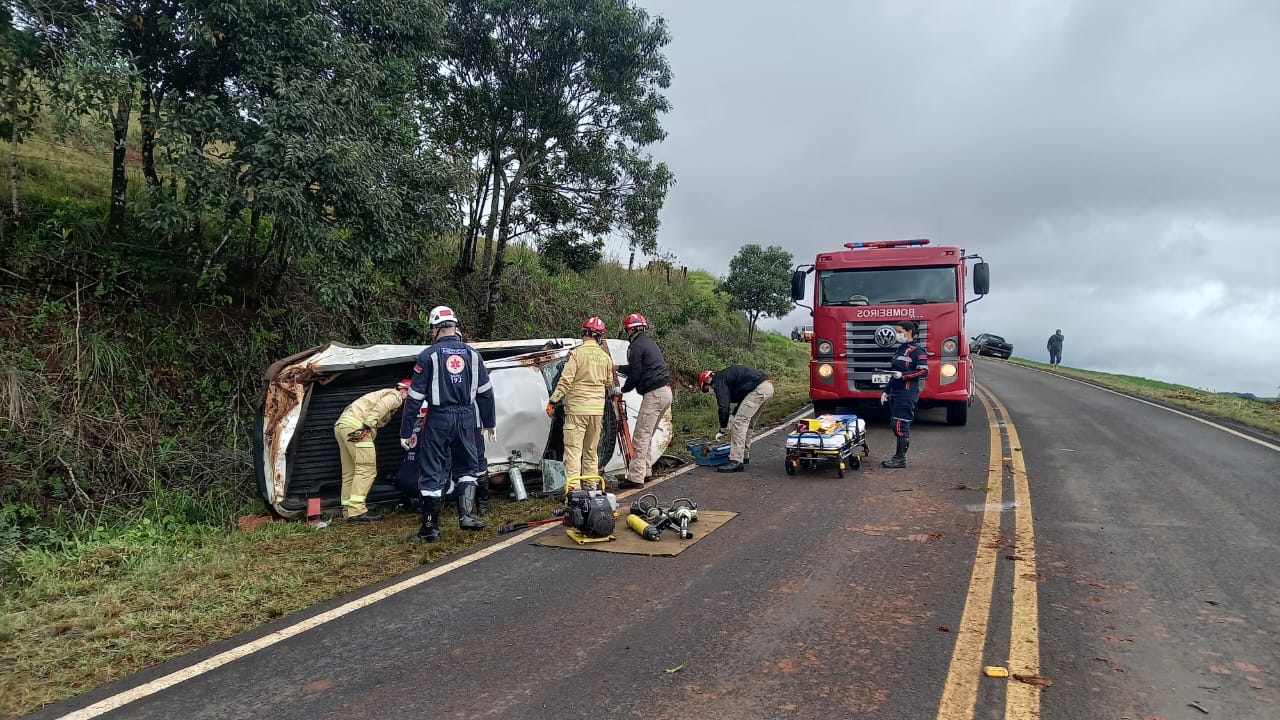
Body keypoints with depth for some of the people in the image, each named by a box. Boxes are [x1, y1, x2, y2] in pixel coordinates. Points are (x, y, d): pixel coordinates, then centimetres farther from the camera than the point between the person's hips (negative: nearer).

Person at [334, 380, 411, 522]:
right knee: (366, 468, -11)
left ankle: (348, 510, 13)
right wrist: (366, 427, -25)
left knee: (350, 471, 12)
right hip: (355, 424, -10)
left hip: (341, 424, 10)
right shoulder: (395, 395, 2)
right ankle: (356, 510, -17)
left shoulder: (384, 394, 35)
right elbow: (379, 408, -16)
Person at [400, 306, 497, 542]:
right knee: (467, 468, 19)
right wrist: (490, 424, 19)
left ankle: (430, 528, 10)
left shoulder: (429, 355, -5)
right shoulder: (472, 354, 6)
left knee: (433, 473, 5)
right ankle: (466, 515, 8)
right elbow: (485, 392, 10)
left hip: (438, 420, -3)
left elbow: (415, 397, -6)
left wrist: (406, 431, -1)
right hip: (466, 419, 3)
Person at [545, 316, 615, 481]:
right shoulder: (606, 357, 9)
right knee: (592, 451, 15)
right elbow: (609, 386, 17)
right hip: (597, 411, 5)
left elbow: (565, 381, -13)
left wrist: (552, 401, -8)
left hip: (577, 409, -5)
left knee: (573, 449, -5)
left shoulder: (576, 353, -8)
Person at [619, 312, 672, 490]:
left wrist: (623, 389, 6)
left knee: (640, 437, -8)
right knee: (647, 436, 18)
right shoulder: (650, 343, 20)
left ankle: (636, 477, -10)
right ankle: (646, 472, 23)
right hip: (666, 392, 10)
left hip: (653, 394, -10)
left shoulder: (636, 346, -8)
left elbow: (635, 374, -11)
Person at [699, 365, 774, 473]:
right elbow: (742, 400, 32)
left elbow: (724, 406, -9)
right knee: (747, 423, 20)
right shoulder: (726, 375, 27)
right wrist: (733, 416, 29)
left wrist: (722, 430, -1)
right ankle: (744, 455, 30)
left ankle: (736, 461, -12)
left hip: (758, 389, -10)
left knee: (740, 422, -9)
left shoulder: (719, 380, -2)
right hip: (768, 386, 10)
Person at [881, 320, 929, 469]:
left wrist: (903, 375, -21)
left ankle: (900, 459, -6)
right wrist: (887, 391, 25)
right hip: (895, 394, 9)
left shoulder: (917, 351, -7)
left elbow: (924, 371, -15)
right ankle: (898, 456, 15)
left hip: (907, 394, -9)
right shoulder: (899, 350, 22)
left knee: (901, 425, -10)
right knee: (897, 426, 9)